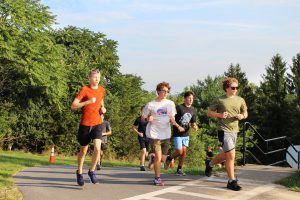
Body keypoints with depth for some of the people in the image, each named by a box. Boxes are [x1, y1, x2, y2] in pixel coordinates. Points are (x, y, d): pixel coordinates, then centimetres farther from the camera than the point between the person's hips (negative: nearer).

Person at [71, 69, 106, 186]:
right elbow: (73, 106, -13)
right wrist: (88, 101, -23)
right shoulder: (84, 90, -8)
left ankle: (92, 171, 5)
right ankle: (79, 172, 32)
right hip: (85, 124, -3)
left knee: (97, 148, -16)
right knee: (83, 151, 10)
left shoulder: (102, 90, 7)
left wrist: (103, 108, 6)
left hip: (97, 124, 3)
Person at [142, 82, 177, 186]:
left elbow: (172, 118, 12)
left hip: (166, 135, 4)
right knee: (158, 157, -11)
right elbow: (143, 118, 5)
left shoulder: (170, 104, 5)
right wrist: (148, 119, -18)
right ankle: (157, 178, 6)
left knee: (163, 159, 9)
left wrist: (173, 121, -11)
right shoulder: (151, 105, -3)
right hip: (154, 134, -4)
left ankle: (153, 158, 42)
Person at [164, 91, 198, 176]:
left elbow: (193, 122, 16)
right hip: (177, 134, -5)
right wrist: (178, 126, -20)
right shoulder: (179, 107, -10)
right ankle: (169, 158, 20)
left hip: (186, 134, 5)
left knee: (184, 151, 2)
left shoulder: (193, 110, 8)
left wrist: (194, 126, -6)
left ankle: (179, 169, 12)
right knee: (179, 152, -9)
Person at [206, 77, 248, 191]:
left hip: (234, 130, 6)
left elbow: (245, 113, 18)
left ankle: (210, 164, 45)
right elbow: (209, 113, 1)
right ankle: (232, 181, -2)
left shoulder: (240, 100, 8)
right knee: (231, 155, -11)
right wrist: (220, 115, -17)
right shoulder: (219, 100, -4)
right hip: (224, 130, -6)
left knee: (226, 155, 19)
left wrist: (242, 116, -5)